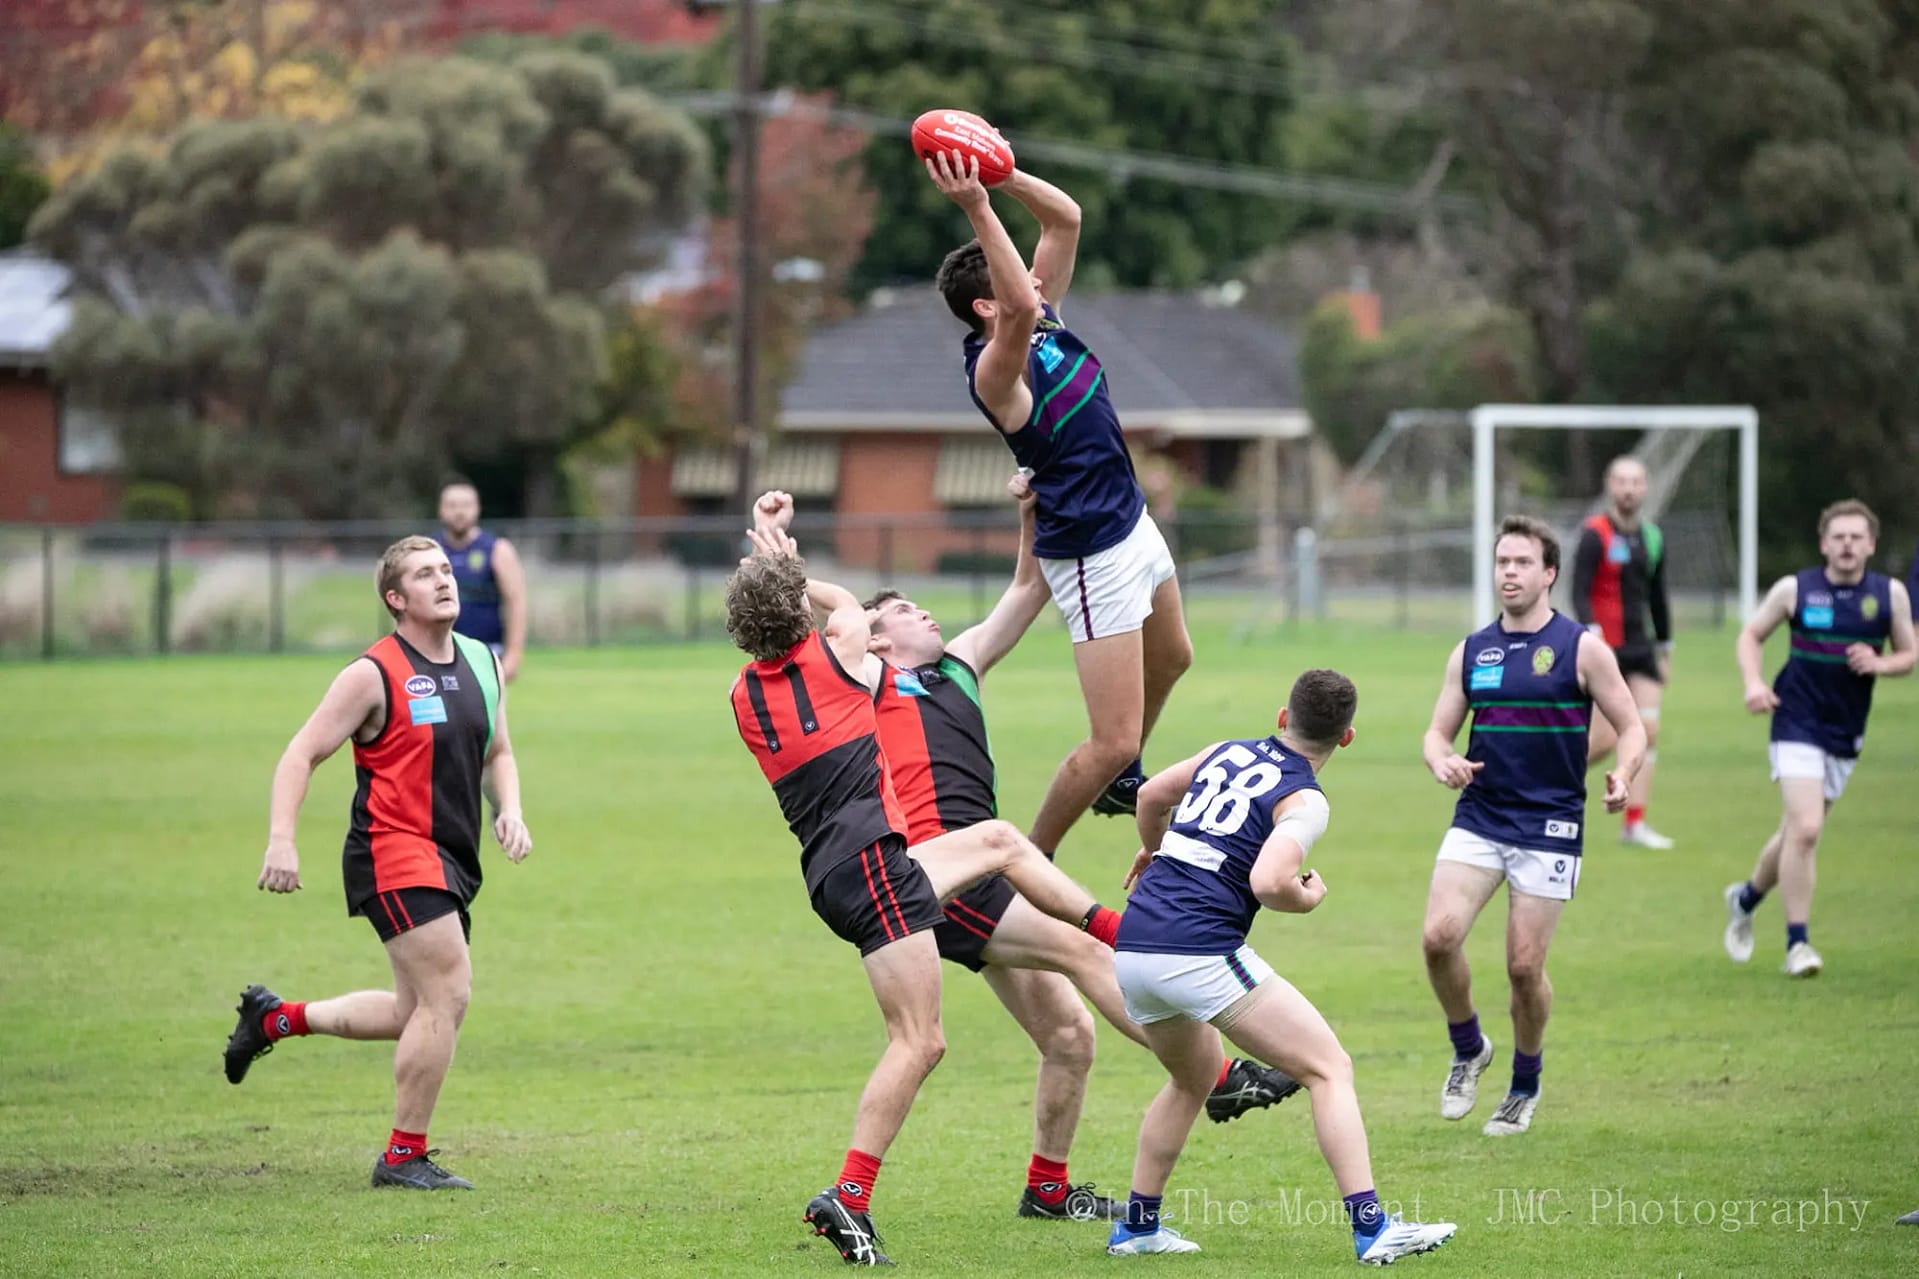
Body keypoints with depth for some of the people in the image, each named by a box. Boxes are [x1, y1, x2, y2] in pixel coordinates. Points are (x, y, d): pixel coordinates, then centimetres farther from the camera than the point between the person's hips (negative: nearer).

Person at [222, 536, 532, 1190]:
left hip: (450, 860, 8)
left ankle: (276, 1017, 32)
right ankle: (404, 1156, -4)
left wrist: (508, 811, 4)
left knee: (417, 1013, 14)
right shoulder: (374, 675, -10)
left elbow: (497, 752, 24)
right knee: (448, 996, -14)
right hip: (393, 850, -8)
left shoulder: (482, 664, 11)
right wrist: (281, 840, -21)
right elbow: (301, 755, -9)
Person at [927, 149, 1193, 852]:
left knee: (1171, 658, 33)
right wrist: (977, 208, -49)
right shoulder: (994, 370, -26)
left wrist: (1003, 175, -13)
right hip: (1092, 557, -10)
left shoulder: (1046, 320, -1)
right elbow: (1020, 310, -47)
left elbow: (1066, 217, 2)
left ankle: (1120, 781, 54)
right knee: (1113, 739, -8)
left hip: (1132, 523, 10)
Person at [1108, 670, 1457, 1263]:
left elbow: (1151, 795, 34)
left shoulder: (1227, 753, 17)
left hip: (1132, 948, 7)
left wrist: (1152, 850, 54)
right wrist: (1309, 898, 2)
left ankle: (1136, 1225, 29)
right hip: (1202, 954, -7)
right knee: (1329, 1068, 0)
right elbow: (1268, 882, -20)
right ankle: (1371, 1227, -10)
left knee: (1194, 1076, 32)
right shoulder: (1303, 799, -4)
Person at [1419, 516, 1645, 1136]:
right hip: (1477, 819, 3)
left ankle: (1525, 1085, 21)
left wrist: (1621, 778, -20)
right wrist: (1442, 761, -10)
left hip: (1548, 828, -3)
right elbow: (1438, 731, 14)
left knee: (1525, 965, -4)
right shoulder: (1471, 651, 9)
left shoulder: (1581, 648, -2)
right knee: (1439, 935, -16)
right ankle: (1468, 1049, 9)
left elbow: (1631, 727, 1)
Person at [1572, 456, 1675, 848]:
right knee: (1605, 739, -10)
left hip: (1639, 647, 6)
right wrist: (1592, 633, -30)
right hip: (1605, 648, -6)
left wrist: (1665, 647, 22)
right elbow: (1579, 592, -15)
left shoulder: (1651, 537, 11)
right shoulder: (1595, 535, -9)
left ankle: (1635, 824, -3)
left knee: (1648, 731, -5)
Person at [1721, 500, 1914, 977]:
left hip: (1846, 734, 4)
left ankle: (1747, 898, 43)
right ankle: (1797, 943, -9)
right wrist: (1754, 682, -9)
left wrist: (1879, 664, -13)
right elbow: (1752, 635, 8)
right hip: (1797, 724, -4)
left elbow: (1908, 656, 9)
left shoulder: (1890, 594, 0)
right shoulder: (1794, 589, -5)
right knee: (1805, 829, -18)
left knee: (1797, 833, 15)